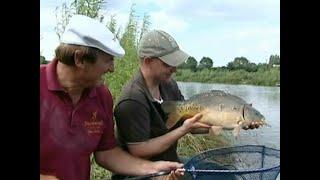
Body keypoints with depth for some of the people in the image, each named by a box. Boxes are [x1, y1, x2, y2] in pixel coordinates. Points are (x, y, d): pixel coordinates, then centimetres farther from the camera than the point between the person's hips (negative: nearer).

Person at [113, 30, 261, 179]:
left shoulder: (168, 85, 1)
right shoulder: (133, 101, -25)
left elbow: (193, 122, 3)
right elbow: (139, 152, -24)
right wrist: (183, 130, -23)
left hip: (171, 164, 7)